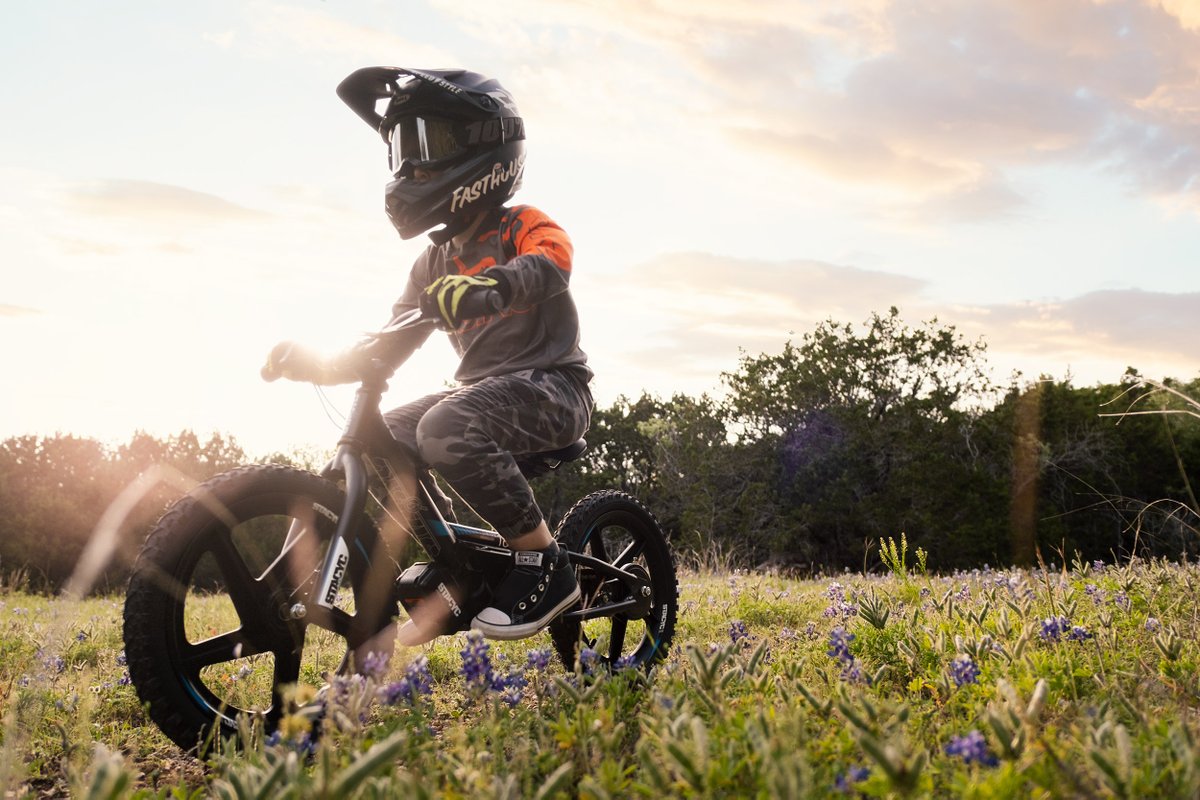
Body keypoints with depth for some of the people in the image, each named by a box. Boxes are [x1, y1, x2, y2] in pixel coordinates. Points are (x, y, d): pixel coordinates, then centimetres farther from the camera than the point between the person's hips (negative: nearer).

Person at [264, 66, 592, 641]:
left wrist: (491, 286, -52)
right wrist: (317, 364, -4)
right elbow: (389, 347, 13)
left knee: (447, 428, -34)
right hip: (480, 388, 7)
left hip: (550, 384, -7)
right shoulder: (436, 261, 15)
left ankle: (546, 565, -22)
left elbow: (548, 267, -30)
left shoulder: (523, 227, -5)